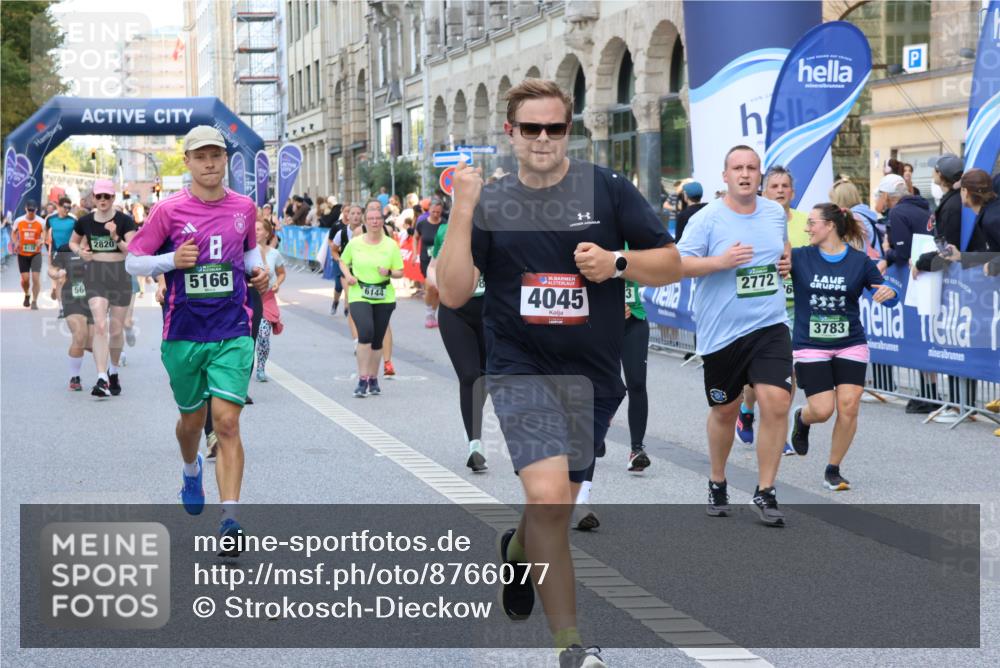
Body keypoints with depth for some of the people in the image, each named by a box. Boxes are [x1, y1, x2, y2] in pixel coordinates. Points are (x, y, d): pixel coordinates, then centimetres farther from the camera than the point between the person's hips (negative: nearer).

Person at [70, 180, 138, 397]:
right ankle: (102, 379, -23)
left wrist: (116, 237, -25)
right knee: (100, 326, -17)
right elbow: (73, 242, 19)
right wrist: (79, 251, -2)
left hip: (120, 275, 0)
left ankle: (113, 373, 32)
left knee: (116, 329, 9)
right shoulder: (85, 221, 2)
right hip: (95, 274, 0)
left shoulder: (125, 221, -5)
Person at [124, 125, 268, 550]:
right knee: (192, 420, 15)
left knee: (227, 422, -12)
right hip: (183, 335, 0)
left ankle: (230, 517, -15)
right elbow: (133, 262, 0)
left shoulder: (244, 208, 4)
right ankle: (191, 469, 50)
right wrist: (172, 261, -17)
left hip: (233, 334, 0)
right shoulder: (169, 211, -4)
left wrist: (258, 269, 3)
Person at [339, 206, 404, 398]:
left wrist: (389, 272, -17)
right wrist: (347, 275, -3)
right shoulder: (354, 243, 0)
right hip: (359, 297, -2)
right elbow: (343, 261, 16)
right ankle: (362, 379, -17)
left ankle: (373, 379, 27)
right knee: (366, 332, -22)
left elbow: (400, 272, 4)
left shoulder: (391, 245, 1)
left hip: (384, 298, 2)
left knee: (377, 340, 10)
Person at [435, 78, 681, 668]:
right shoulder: (491, 204, 3)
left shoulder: (606, 189, 0)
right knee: (548, 496, -21)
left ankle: (517, 552, 51)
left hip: (594, 375, 2)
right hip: (521, 369, -2)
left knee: (558, 501, 15)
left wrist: (617, 263, -17)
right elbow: (454, 293, -5)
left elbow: (671, 265, 2)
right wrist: (462, 212, -14)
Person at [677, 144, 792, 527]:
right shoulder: (707, 219, -8)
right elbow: (678, 264, -13)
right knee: (724, 410, 11)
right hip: (721, 332, -2)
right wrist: (720, 261, -25)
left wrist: (787, 259, 8)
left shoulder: (776, 213, 8)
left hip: (769, 326, 3)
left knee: (776, 402, -13)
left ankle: (765, 493, -3)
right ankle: (717, 484, 34)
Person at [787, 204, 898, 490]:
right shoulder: (799, 257, -1)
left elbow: (885, 295, 4)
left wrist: (889, 293, -19)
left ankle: (833, 470, 9)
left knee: (848, 407, -10)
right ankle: (801, 418, 29)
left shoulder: (860, 261, -1)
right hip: (810, 347, -1)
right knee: (822, 410, -9)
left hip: (851, 346, 1)